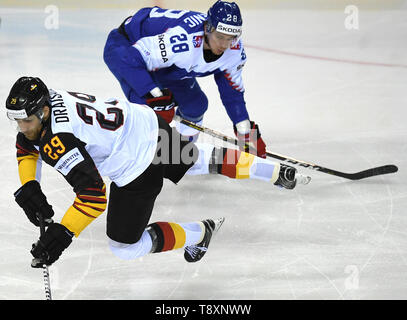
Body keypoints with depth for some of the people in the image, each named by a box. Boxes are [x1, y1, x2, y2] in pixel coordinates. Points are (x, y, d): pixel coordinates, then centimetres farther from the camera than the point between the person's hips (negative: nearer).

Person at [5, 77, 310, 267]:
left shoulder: (57, 141, -31)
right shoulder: (43, 100, -5)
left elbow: (94, 195, -33)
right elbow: (27, 147, 14)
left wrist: (61, 235, -30)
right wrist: (29, 186, -1)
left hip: (138, 167, -9)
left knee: (125, 247, 0)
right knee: (201, 160, 34)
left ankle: (201, 232, 16)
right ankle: (275, 170, 43)